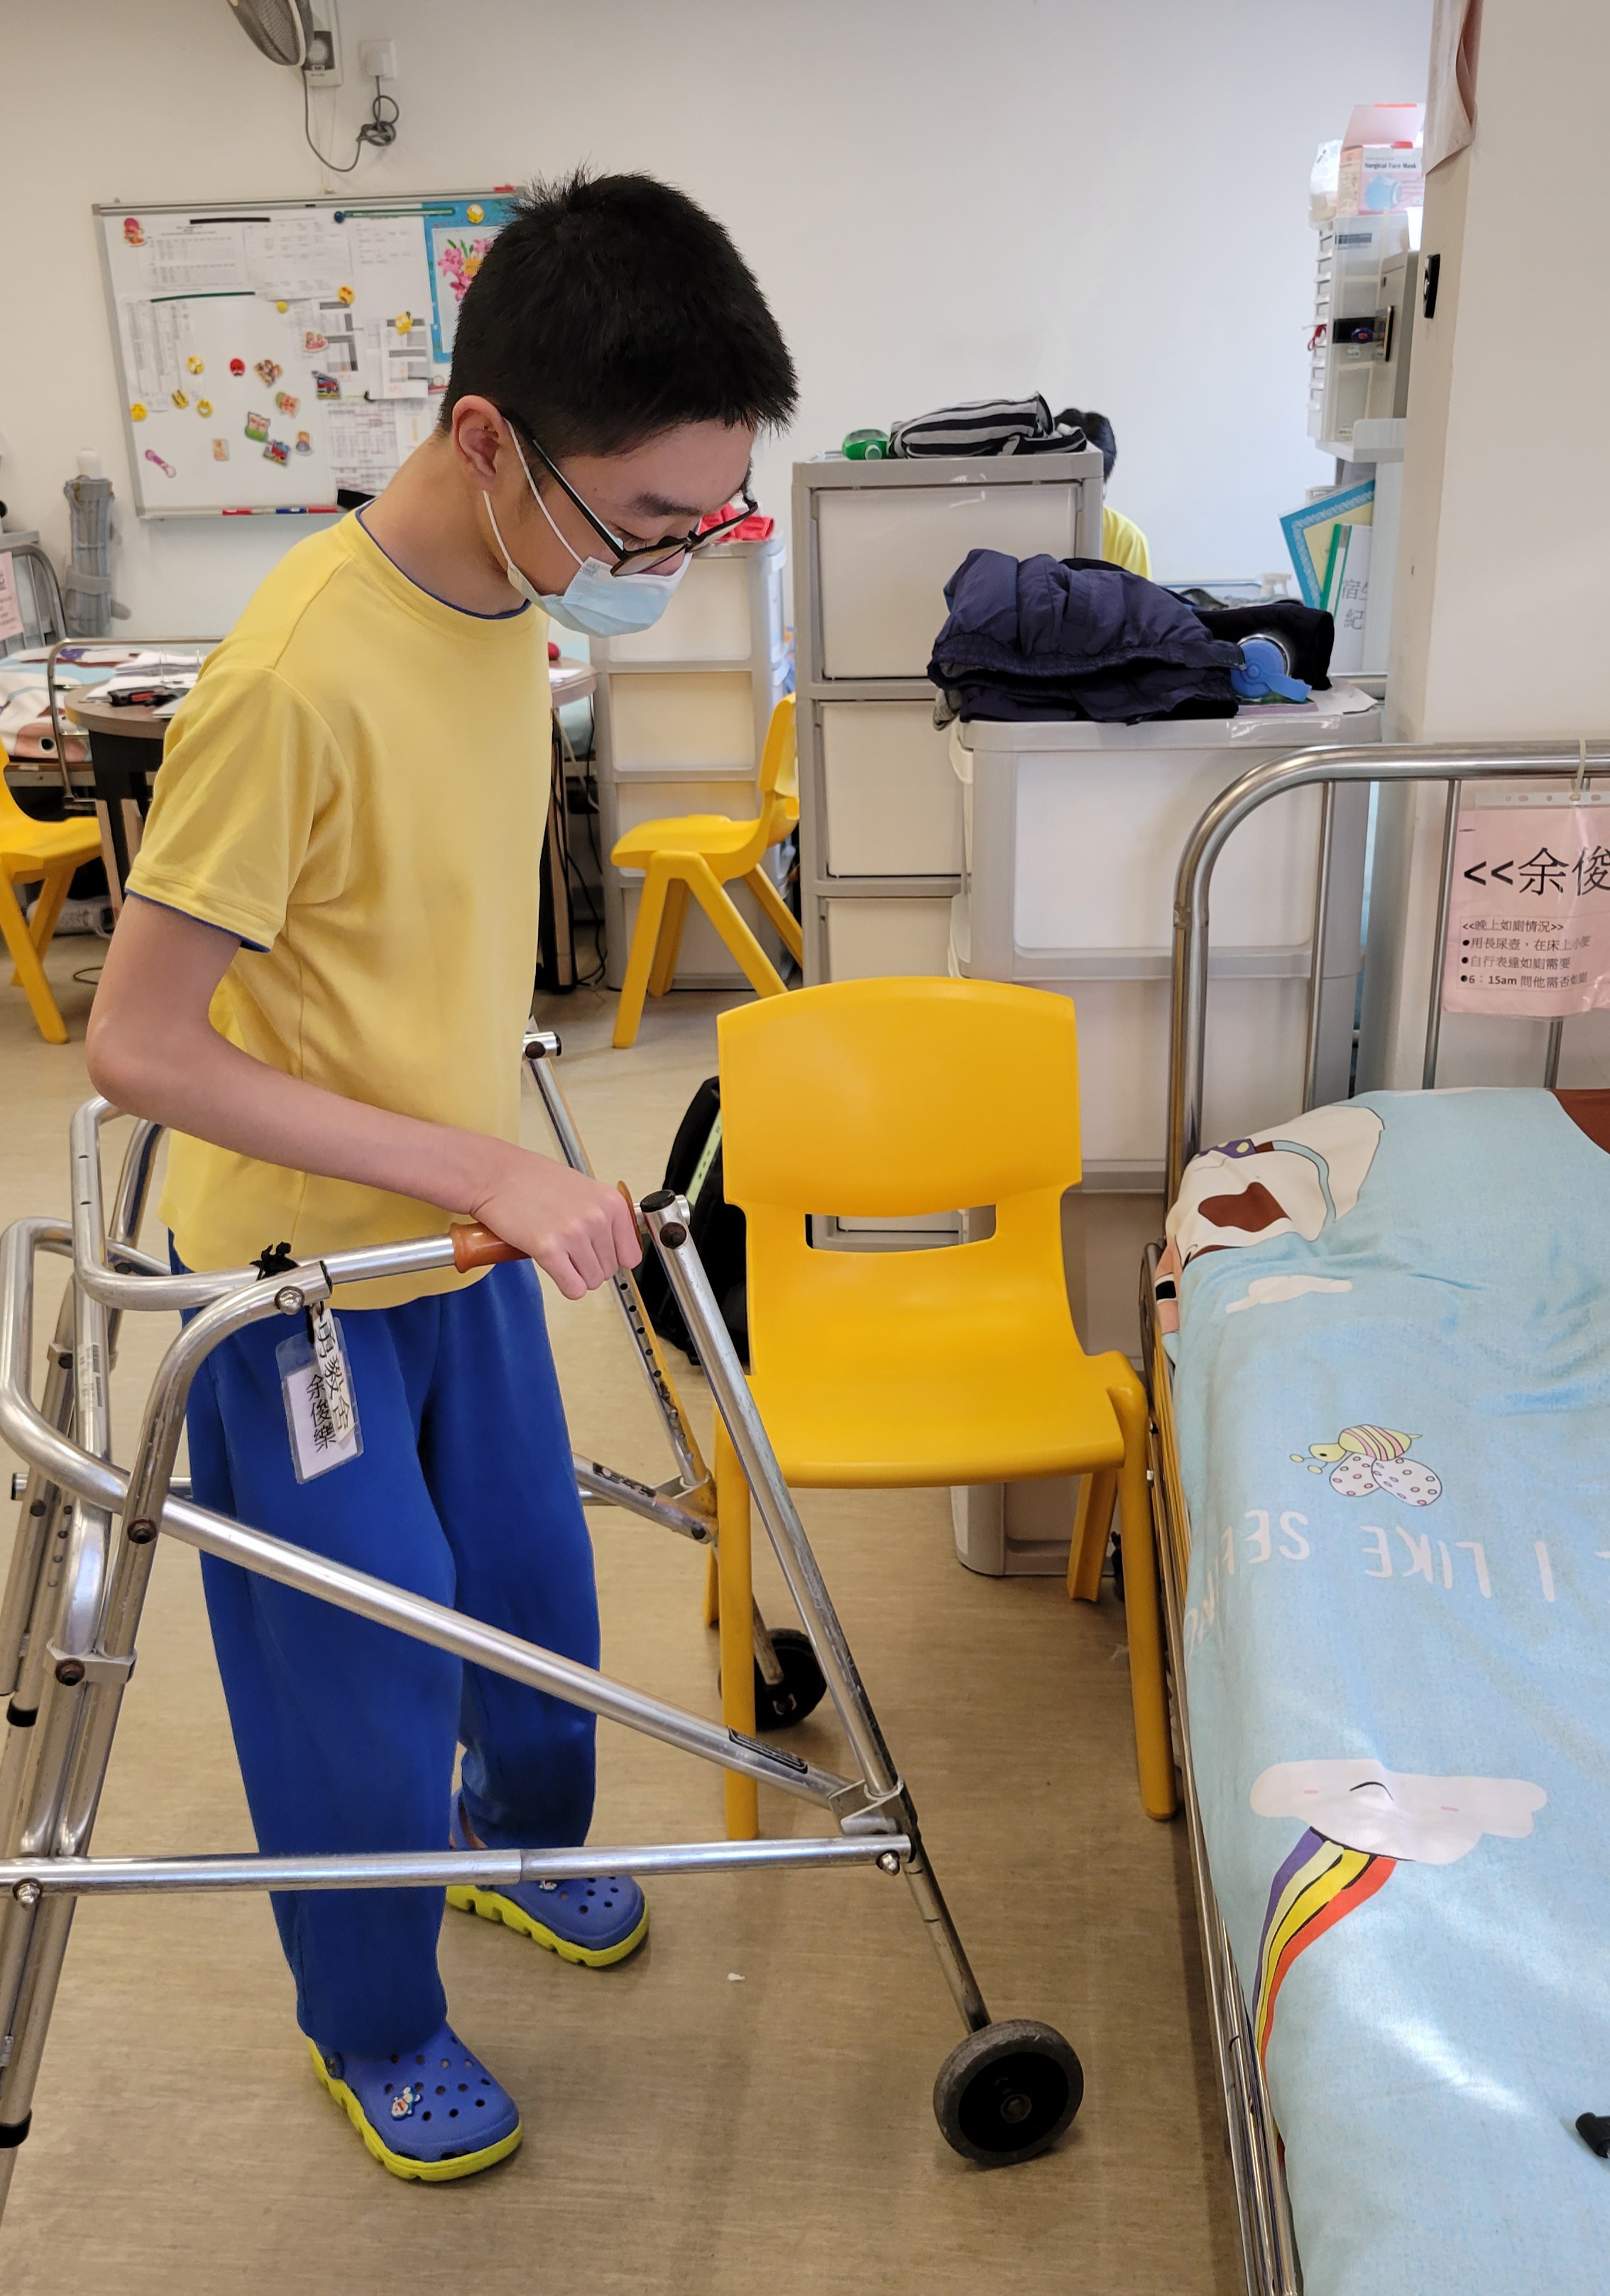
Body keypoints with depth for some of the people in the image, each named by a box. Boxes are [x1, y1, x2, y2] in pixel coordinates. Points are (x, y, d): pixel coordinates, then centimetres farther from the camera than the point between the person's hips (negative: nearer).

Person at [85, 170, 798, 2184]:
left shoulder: (509, 598, -3)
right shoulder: (300, 675, -29)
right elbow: (138, 1050, -25)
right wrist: (483, 1168, -27)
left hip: (467, 1238, 7)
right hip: (302, 1283, -7)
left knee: (535, 1598, 23)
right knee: (362, 1681, 11)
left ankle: (524, 1842, 53)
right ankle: (373, 2031, 38)